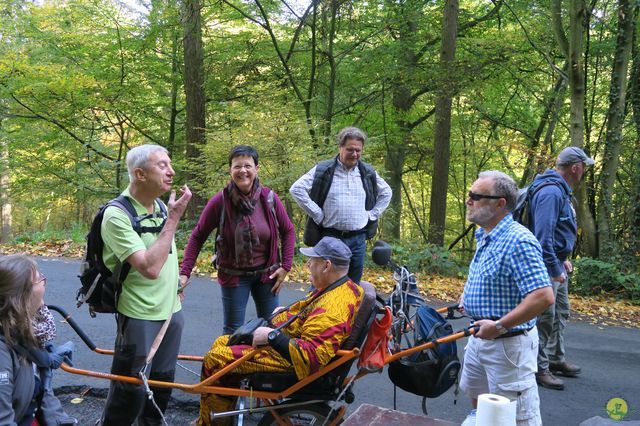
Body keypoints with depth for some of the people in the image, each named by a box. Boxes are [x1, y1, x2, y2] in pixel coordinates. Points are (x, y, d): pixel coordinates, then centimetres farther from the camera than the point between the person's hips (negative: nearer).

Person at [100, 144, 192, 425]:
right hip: (140, 316, -7)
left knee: (162, 382, 17)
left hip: (171, 310, 7)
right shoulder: (117, 215, -18)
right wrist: (173, 219, -24)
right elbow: (150, 268, -28)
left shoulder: (161, 206, 5)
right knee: (131, 390, 2)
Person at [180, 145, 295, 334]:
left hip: (266, 274, 2)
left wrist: (285, 267, -3)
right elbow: (197, 237, -8)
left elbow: (288, 231, 2)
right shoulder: (220, 201, -15)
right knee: (233, 332, 7)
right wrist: (185, 273, -13)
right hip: (233, 275, -2)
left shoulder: (269, 198, -10)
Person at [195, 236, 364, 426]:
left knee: (215, 359, -10)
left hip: (289, 358, -11)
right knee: (221, 343, 17)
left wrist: (272, 336, -31)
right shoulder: (346, 286, 1)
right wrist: (286, 312, 9)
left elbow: (311, 356, -36)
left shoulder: (332, 310, -31)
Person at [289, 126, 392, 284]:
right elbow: (296, 189, -9)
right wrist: (318, 215, -10)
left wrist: (372, 214, 10)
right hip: (330, 238, -4)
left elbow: (386, 193, 23)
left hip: (358, 239, 4)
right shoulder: (323, 170, -4)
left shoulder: (368, 172, 9)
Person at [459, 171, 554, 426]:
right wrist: (469, 295, 10)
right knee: (476, 396, 26)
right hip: (479, 336, 10)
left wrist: (499, 326, -28)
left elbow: (543, 297, -32)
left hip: (508, 343, -9)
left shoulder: (518, 241, -25)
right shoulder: (485, 236, 7)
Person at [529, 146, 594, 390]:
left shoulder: (561, 191, 12)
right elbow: (543, 236, -28)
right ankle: (540, 369, 9)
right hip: (546, 268, -11)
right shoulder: (551, 192, -21)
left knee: (560, 314, 20)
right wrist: (555, 268, -25)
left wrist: (563, 260, 17)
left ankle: (556, 359, 34)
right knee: (545, 319, -1)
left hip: (556, 264, 11)